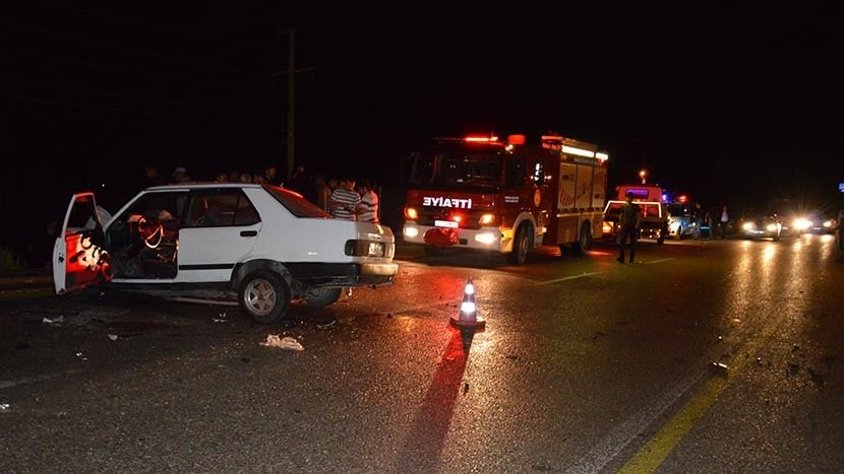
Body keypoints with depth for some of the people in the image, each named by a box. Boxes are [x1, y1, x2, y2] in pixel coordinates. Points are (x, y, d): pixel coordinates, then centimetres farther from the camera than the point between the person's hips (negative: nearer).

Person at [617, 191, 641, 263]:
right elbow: (620, 216, 16)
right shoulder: (623, 207, 8)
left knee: (633, 243, 4)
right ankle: (621, 258, -12)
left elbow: (639, 216, -1)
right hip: (625, 226, 1)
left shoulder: (635, 206, 2)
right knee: (621, 242, -9)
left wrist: (637, 225, -11)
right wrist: (620, 224, 4)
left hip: (633, 227, -1)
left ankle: (632, 259, 11)